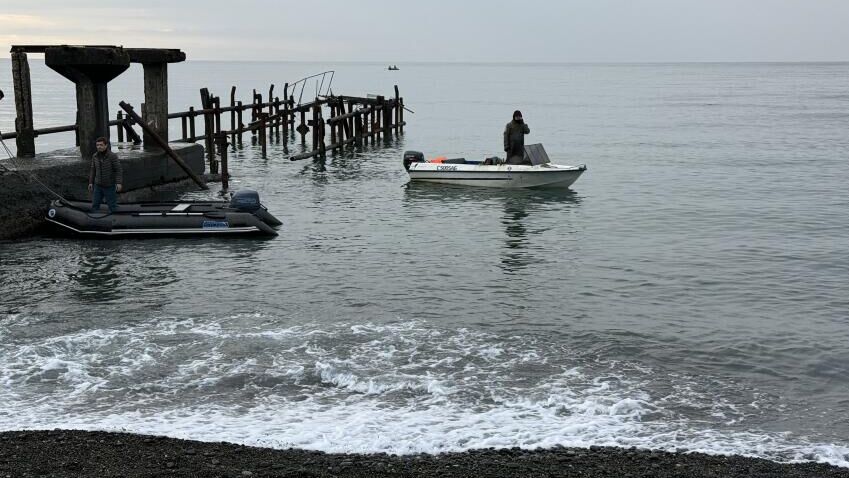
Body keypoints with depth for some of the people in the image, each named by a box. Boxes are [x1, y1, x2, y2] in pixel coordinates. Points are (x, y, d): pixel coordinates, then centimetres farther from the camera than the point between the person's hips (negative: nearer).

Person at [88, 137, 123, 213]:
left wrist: (119, 183, -26)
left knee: (112, 206, 3)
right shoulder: (94, 156, 0)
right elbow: (93, 170, 11)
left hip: (110, 186, -4)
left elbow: (119, 170, -16)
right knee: (94, 205, 5)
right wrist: (91, 182, 9)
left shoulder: (113, 156, -16)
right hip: (98, 186, 4)